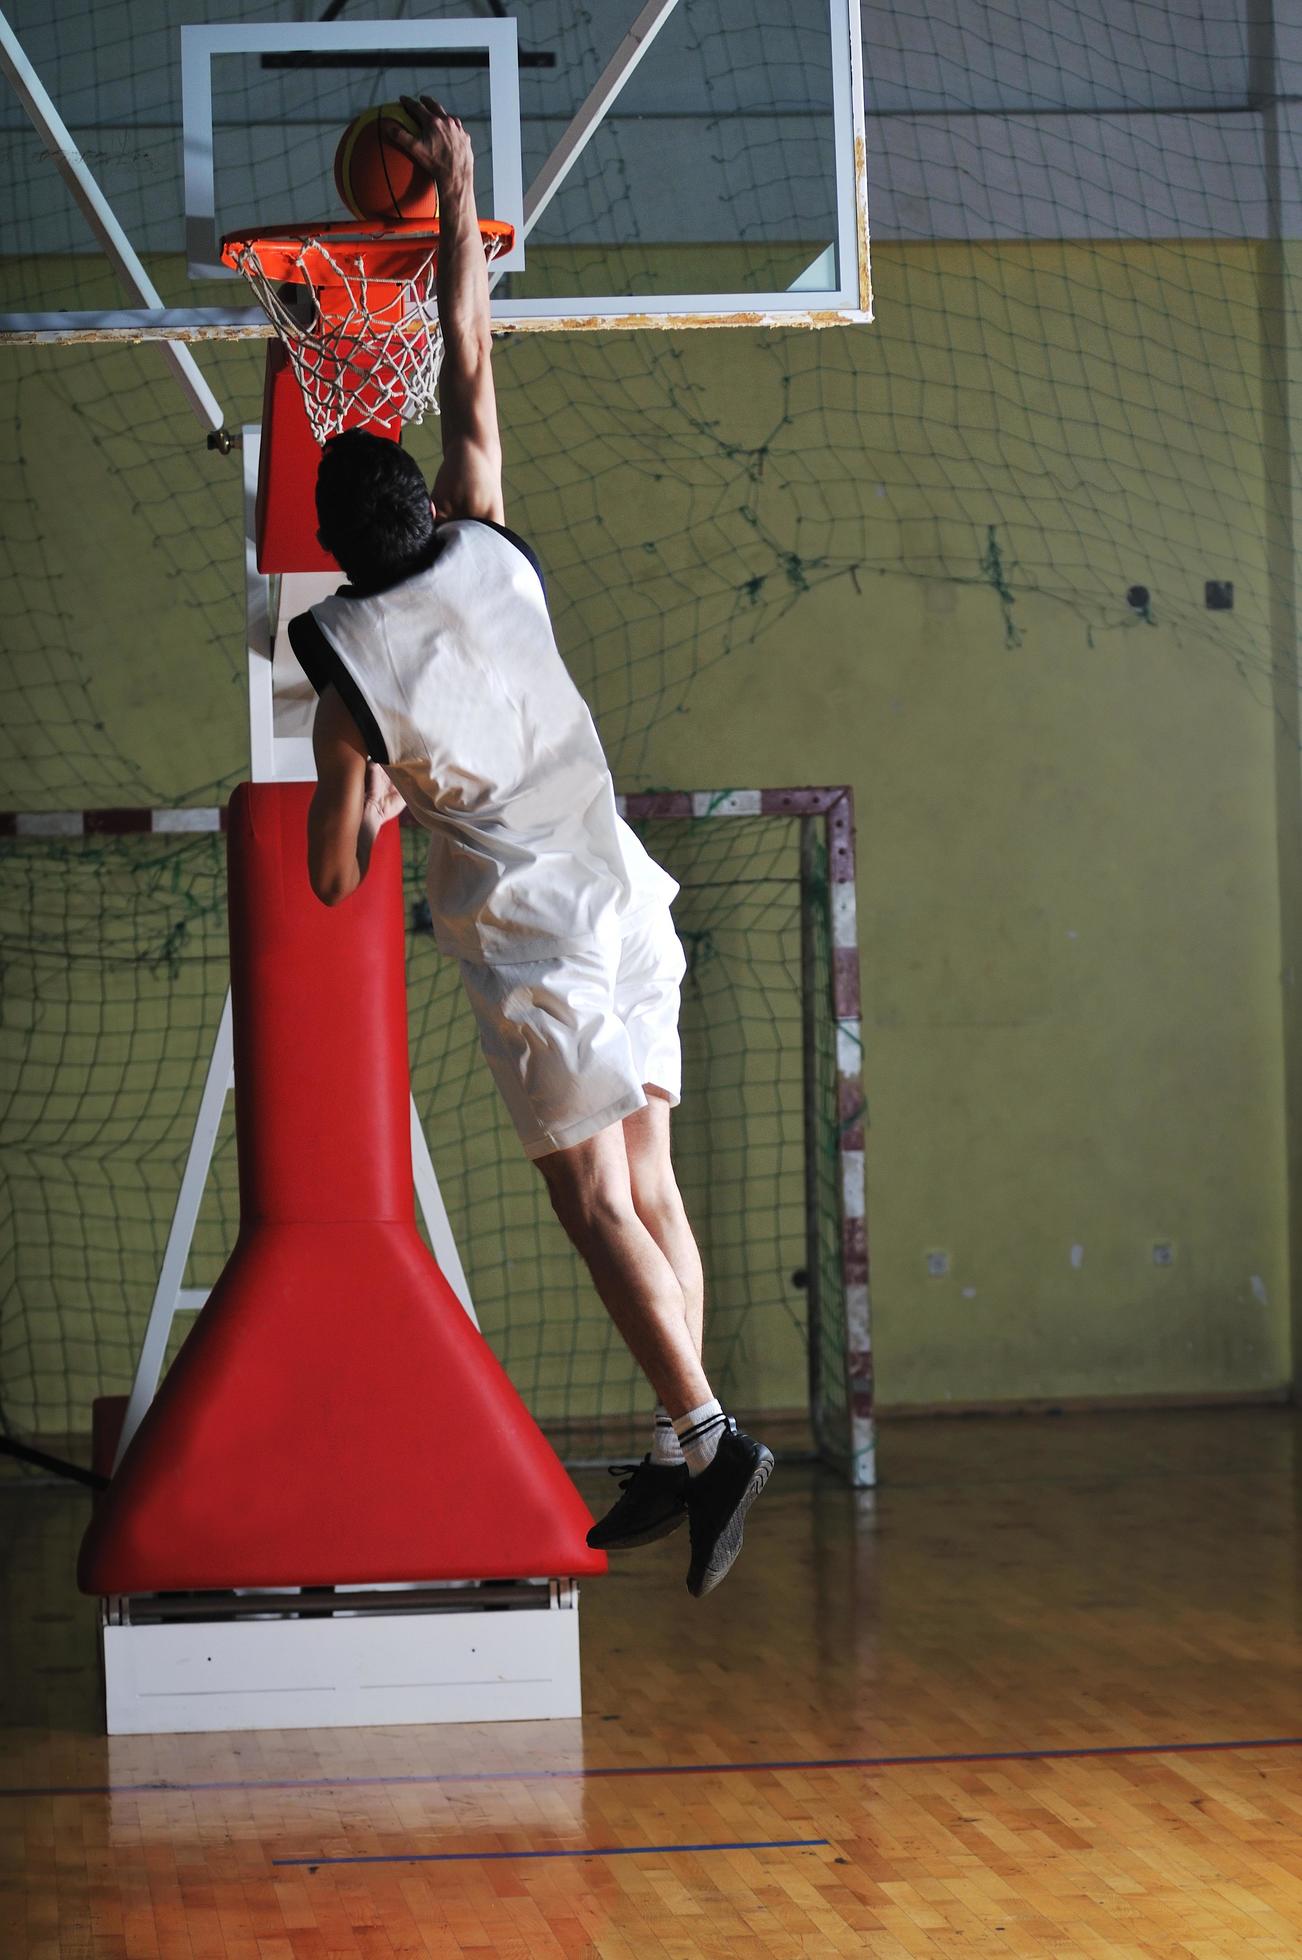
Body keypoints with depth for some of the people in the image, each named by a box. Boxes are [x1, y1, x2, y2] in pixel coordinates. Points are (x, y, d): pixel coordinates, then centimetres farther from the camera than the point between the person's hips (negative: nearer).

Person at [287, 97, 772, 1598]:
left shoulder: (349, 654, -8)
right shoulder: (491, 557, 3)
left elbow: (332, 877, -4)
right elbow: (471, 369, 16)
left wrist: (361, 818, 19)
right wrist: (457, 195, 22)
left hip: (531, 936, -6)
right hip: (631, 907, 6)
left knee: (596, 1205, -6)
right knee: (647, 1186, 8)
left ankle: (706, 1435, -19)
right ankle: (680, 1461, 7)